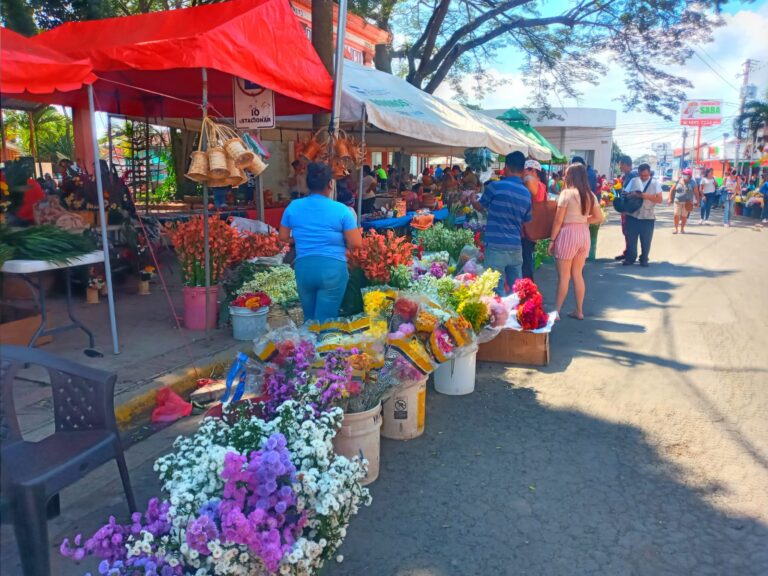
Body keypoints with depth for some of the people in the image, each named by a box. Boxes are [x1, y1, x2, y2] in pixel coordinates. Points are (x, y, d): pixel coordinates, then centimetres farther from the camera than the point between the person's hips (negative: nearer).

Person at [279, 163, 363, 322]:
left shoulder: (293, 207, 2)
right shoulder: (341, 209, -7)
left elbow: (283, 237, 12)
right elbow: (356, 243, -8)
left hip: (303, 268, 4)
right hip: (332, 269, -4)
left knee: (309, 319, 20)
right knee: (324, 321, 4)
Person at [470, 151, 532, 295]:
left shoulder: (496, 186, -7)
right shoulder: (527, 193, 9)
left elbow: (479, 207, 9)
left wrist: (473, 199, 31)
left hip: (496, 246, -6)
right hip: (516, 247, 6)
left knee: (498, 289, -1)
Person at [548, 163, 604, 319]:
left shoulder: (567, 193, -11)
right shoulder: (590, 195, 8)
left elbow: (558, 220, -12)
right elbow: (599, 218, 10)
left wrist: (552, 240, -6)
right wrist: (582, 219, 12)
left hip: (568, 233, -6)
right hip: (584, 234, 6)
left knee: (563, 276, 0)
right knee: (577, 274, 15)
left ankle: (556, 311, 6)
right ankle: (579, 311, 21)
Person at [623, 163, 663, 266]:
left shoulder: (655, 183, -1)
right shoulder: (634, 181, 4)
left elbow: (659, 199, -7)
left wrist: (646, 196, -21)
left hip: (648, 217, -1)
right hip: (632, 215, 1)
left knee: (646, 240, 7)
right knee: (630, 238, 5)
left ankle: (644, 259, 20)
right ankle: (630, 257, 18)